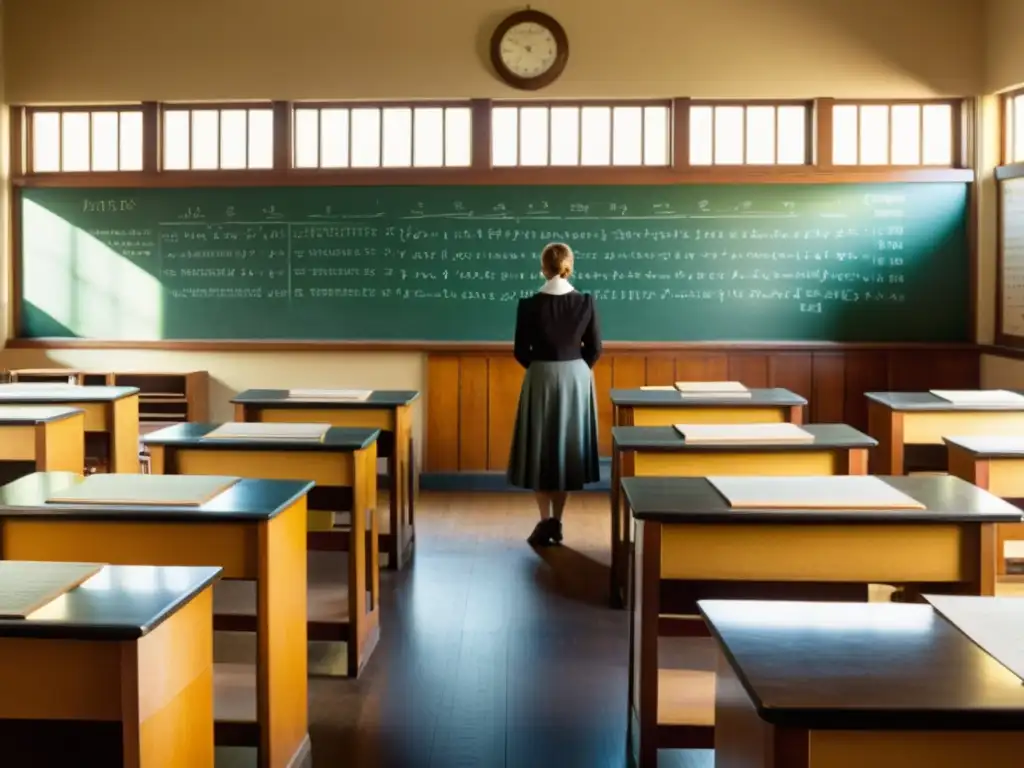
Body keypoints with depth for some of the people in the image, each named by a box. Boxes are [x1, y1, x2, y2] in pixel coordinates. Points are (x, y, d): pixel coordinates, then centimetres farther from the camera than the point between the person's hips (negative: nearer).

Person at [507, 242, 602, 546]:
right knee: (567, 447, 11)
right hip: (577, 379, 2)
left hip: (541, 379, -2)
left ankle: (546, 520, 2)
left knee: (539, 449, 8)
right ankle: (556, 522, 14)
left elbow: (520, 351, -4)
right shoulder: (586, 302, -5)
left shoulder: (529, 304, -10)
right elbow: (594, 349, 1)